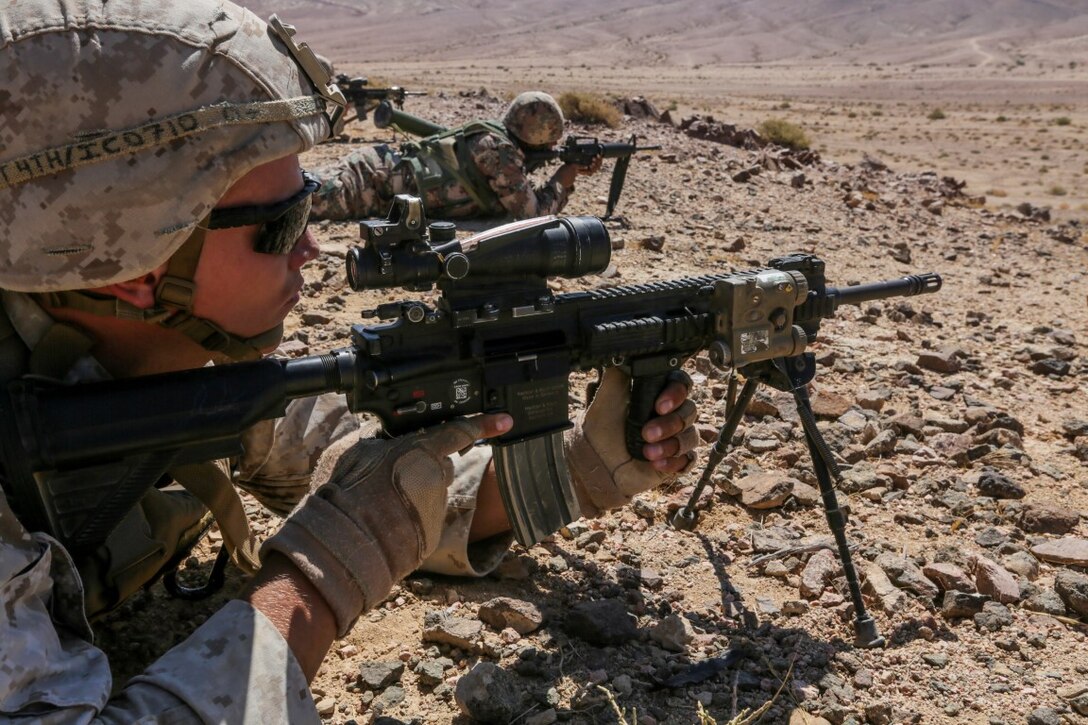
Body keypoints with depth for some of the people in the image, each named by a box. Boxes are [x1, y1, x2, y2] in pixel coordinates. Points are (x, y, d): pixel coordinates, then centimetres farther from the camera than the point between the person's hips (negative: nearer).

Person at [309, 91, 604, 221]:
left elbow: (526, 198, 27)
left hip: (383, 166, 9)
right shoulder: (500, 149, -12)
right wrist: (562, 180, 5)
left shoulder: (496, 140, 17)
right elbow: (531, 213, -10)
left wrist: (574, 172, 20)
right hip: (378, 178, -9)